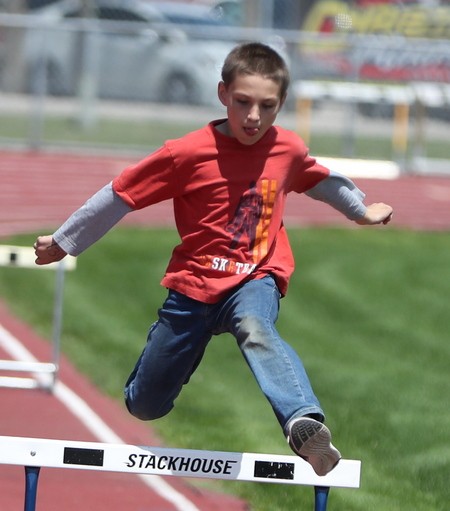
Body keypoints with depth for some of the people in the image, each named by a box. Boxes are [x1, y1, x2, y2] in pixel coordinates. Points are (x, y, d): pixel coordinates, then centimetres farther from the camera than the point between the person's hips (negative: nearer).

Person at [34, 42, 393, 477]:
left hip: (255, 280, 0)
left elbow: (322, 180, 22)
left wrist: (361, 210, 39)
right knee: (145, 407, 8)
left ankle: (305, 423, -65)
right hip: (194, 284, 0)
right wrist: (63, 242, 5)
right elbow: (120, 195, -3)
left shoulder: (288, 150, -3)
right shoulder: (190, 152, -13)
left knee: (255, 327, -39)